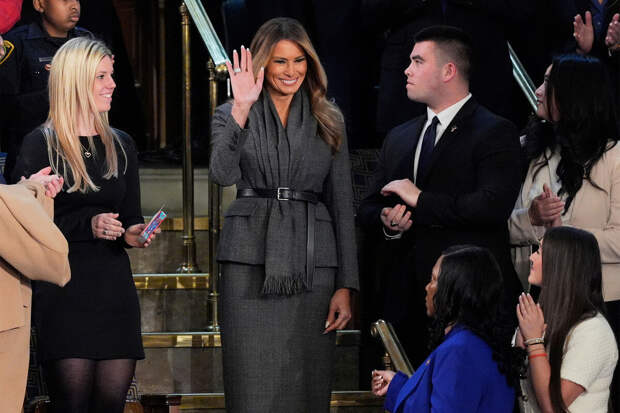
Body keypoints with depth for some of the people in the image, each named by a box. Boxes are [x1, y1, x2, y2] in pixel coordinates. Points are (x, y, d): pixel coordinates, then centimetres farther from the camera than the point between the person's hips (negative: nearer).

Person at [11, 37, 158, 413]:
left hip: (115, 288, 5)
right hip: (64, 293, -5)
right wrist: (86, 226, -16)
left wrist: (134, 234, -1)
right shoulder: (40, 145, -2)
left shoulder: (121, 145, 14)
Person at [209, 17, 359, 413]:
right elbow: (222, 174, -13)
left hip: (312, 264, 2)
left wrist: (346, 286, 2)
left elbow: (342, 205, 9)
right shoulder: (231, 115, 7)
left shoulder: (329, 121, 12)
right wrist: (242, 109, -21)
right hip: (251, 261, -2)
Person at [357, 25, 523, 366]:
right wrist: (386, 222, -2)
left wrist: (421, 200, -10)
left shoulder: (495, 133, -1)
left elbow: (494, 206, -16)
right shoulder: (399, 138, 21)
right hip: (407, 298, 6)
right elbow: (367, 210, 22)